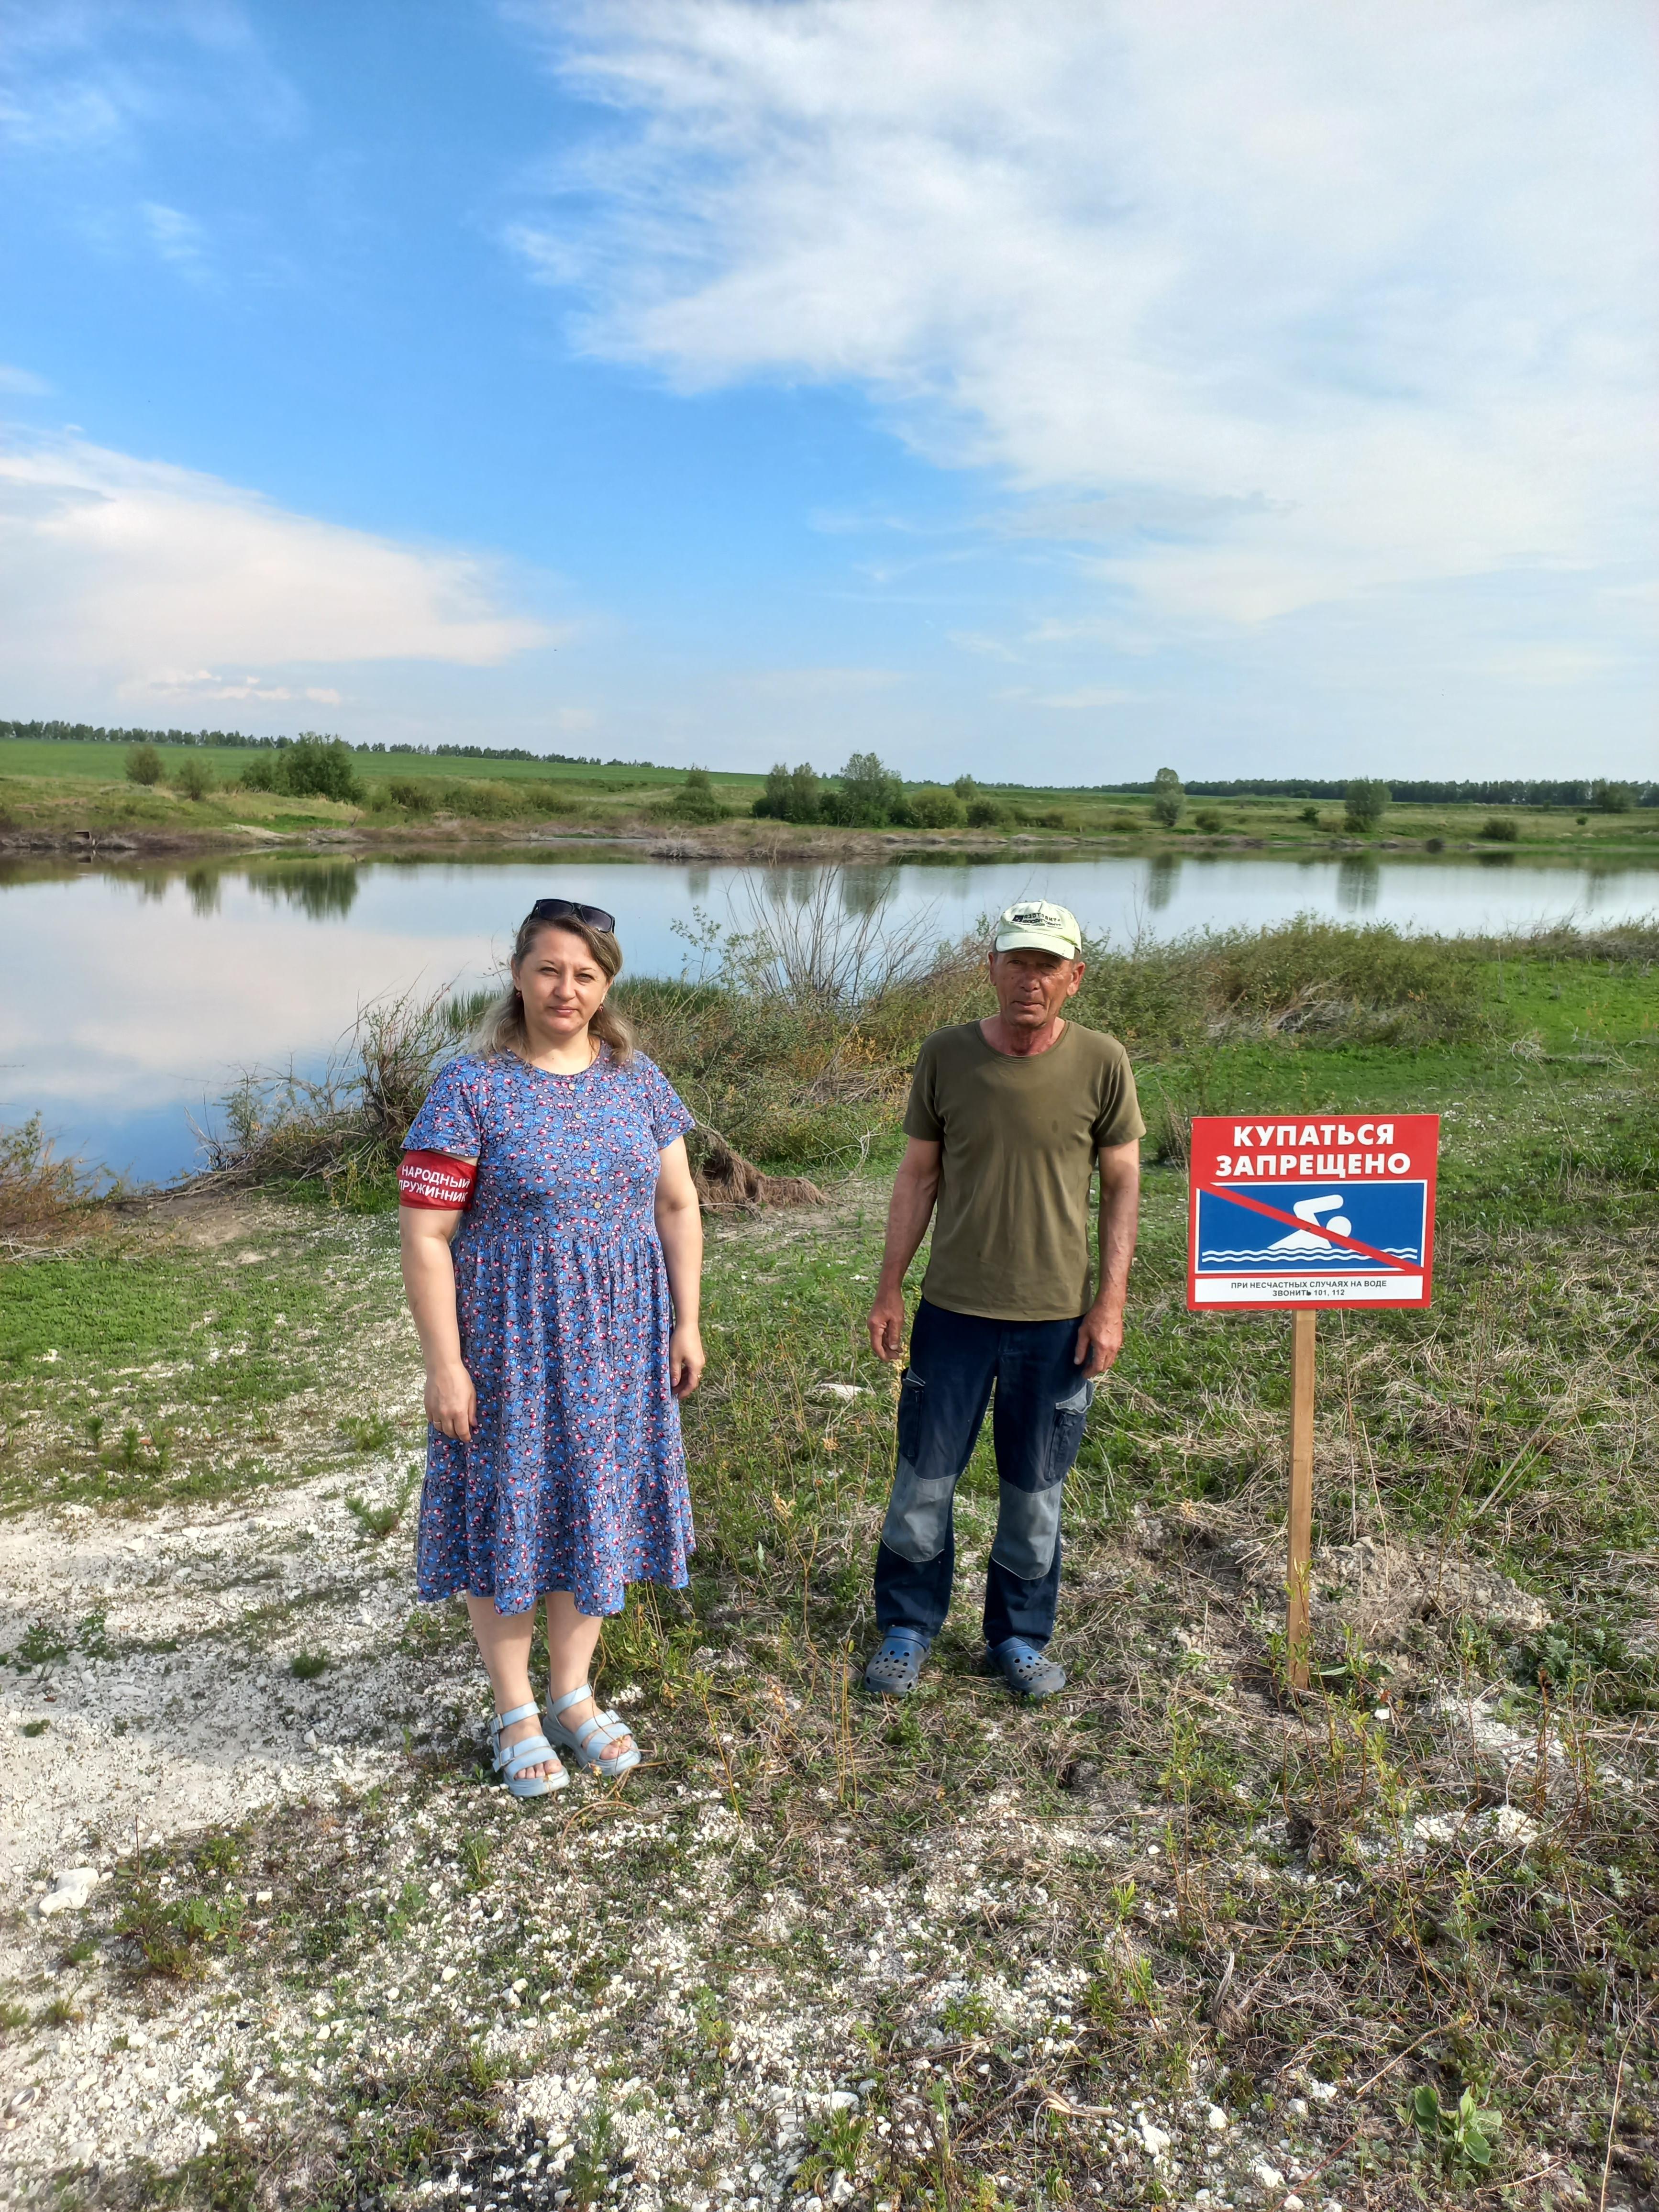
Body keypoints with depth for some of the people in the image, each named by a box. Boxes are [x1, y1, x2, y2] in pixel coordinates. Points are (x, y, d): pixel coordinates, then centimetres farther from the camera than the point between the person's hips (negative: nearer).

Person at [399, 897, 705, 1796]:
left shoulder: (636, 1079, 2)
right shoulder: (470, 1088, -12)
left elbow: (677, 1206, 7)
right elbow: (426, 1235, -13)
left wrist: (685, 1323, 4)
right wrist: (444, 1363, -15)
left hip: (616, 1343, 4)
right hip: (508, 1341, -4)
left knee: (595, 1505, 15)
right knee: (509, 1511, 9)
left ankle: (572, 1693, 35)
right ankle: (514, 1712, 29)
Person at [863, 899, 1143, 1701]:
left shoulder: (1102, 1064, -6)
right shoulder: (946, 1056, -4)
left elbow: (1122, 1185, 1)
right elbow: (918, 1175, 3)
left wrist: (1111, 1302, -4)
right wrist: (889, 1289, 2)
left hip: (1057, 1318, 0)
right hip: (953, 1310, 1)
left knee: (1035, 1492, 12)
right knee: (924, 1480, 10)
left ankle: (1019, 1637, 32)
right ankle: (907, 1629, 31)